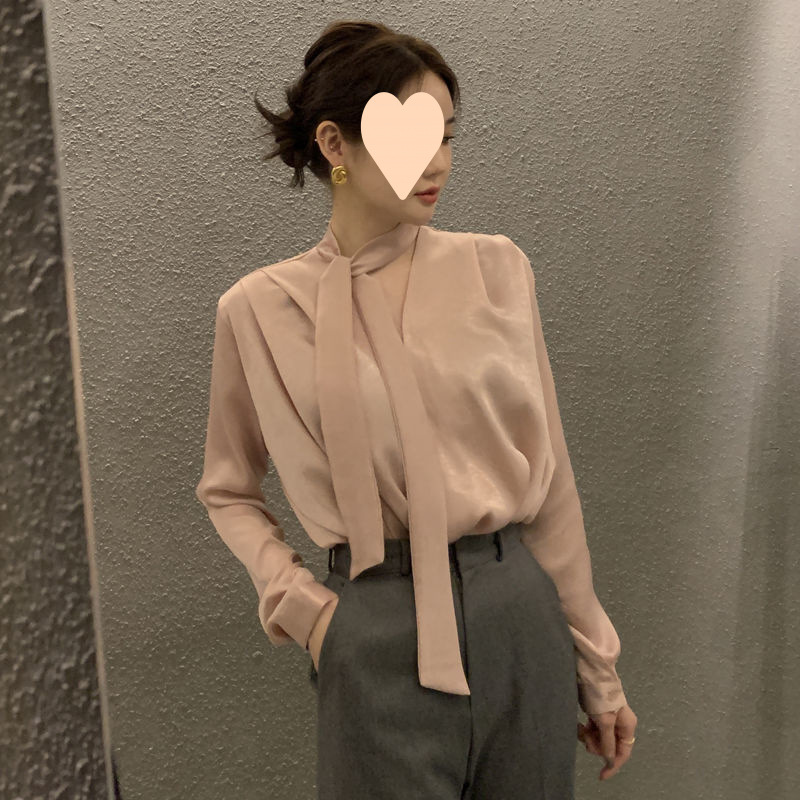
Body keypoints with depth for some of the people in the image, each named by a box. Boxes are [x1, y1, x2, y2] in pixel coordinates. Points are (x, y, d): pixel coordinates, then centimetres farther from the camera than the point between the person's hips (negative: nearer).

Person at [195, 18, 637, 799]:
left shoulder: (495, 267, -1)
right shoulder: (259, 308, -3)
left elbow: (548, 475, 3)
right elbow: (228, 493, 10)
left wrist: (597, 666, 7)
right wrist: (296, 601, -6)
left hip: (518, 612, 2)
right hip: (379, 635, -2)